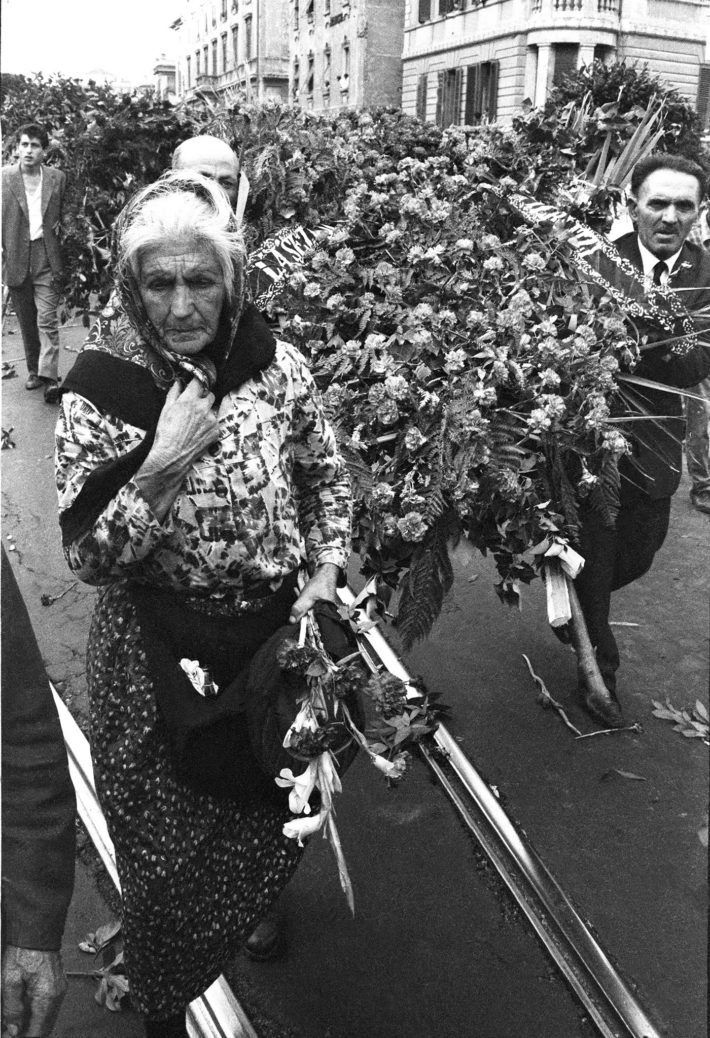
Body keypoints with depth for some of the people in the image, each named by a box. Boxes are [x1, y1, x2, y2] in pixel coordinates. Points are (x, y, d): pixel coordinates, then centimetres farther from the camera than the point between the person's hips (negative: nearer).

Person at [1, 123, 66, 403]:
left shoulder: (58, 178, 2)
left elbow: (66, 212, 16)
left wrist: (59, 225, -1)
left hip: (47, 260, -1)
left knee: (47, 320, -9)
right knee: (26, 322, 11)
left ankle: (49, 377, -11)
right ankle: (34, 370, 23)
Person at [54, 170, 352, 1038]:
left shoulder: (275, 366, -9)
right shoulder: (100, 386, -16)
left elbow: (325, 477, 6)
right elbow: (87, 557, -17)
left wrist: (326, 571, -7)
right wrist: (162, 466, -29)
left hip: (276, 638, 3)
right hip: (158, 656, -2)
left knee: (273, 817, 24)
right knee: (169, 846, 16)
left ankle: (257, 919, 60)